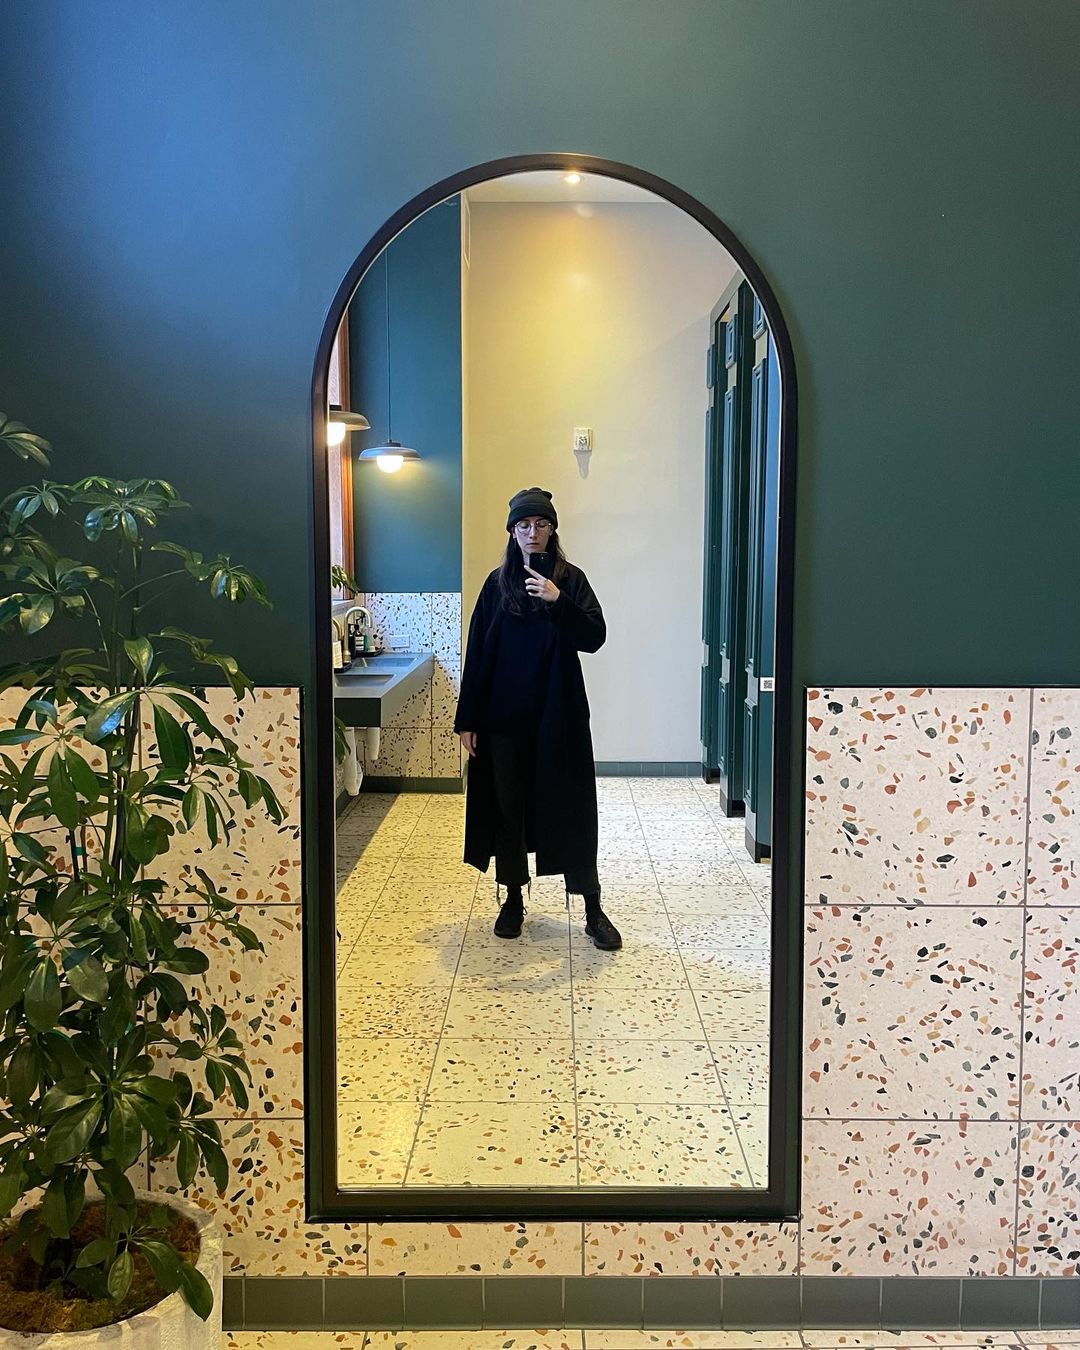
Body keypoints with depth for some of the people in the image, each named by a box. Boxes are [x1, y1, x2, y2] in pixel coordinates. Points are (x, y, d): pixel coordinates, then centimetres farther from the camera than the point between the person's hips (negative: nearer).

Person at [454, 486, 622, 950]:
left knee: (571, 808, 0)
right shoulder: (498, 583, 5)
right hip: (505, 716, 2)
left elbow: (595, 637, -10)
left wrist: (558, 600, -24)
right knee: (508, 807, 8)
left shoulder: (570, 579, 1)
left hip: (558, 715, -2)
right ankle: (513, 899, 23)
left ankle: (592, 908, 8)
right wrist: (467, 720, 0)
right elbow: (478, 654, 3)